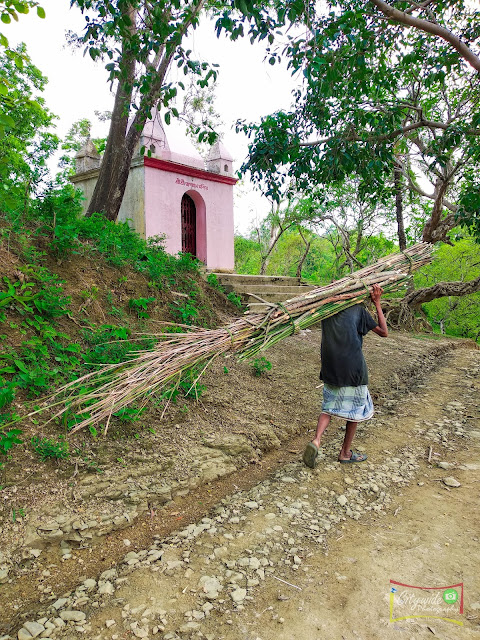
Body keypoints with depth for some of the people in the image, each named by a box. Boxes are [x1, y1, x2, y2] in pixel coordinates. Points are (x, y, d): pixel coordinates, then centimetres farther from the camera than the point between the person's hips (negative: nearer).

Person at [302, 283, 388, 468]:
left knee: (329, 406, 16)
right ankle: (345, 453, 22)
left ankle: (316, 440, -8)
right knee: (356, 409, 13)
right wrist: (377, 303, 6)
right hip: (352, 367, -4)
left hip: (330, 367, 5)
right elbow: (384, 332, 3)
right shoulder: (357, 309, -5)